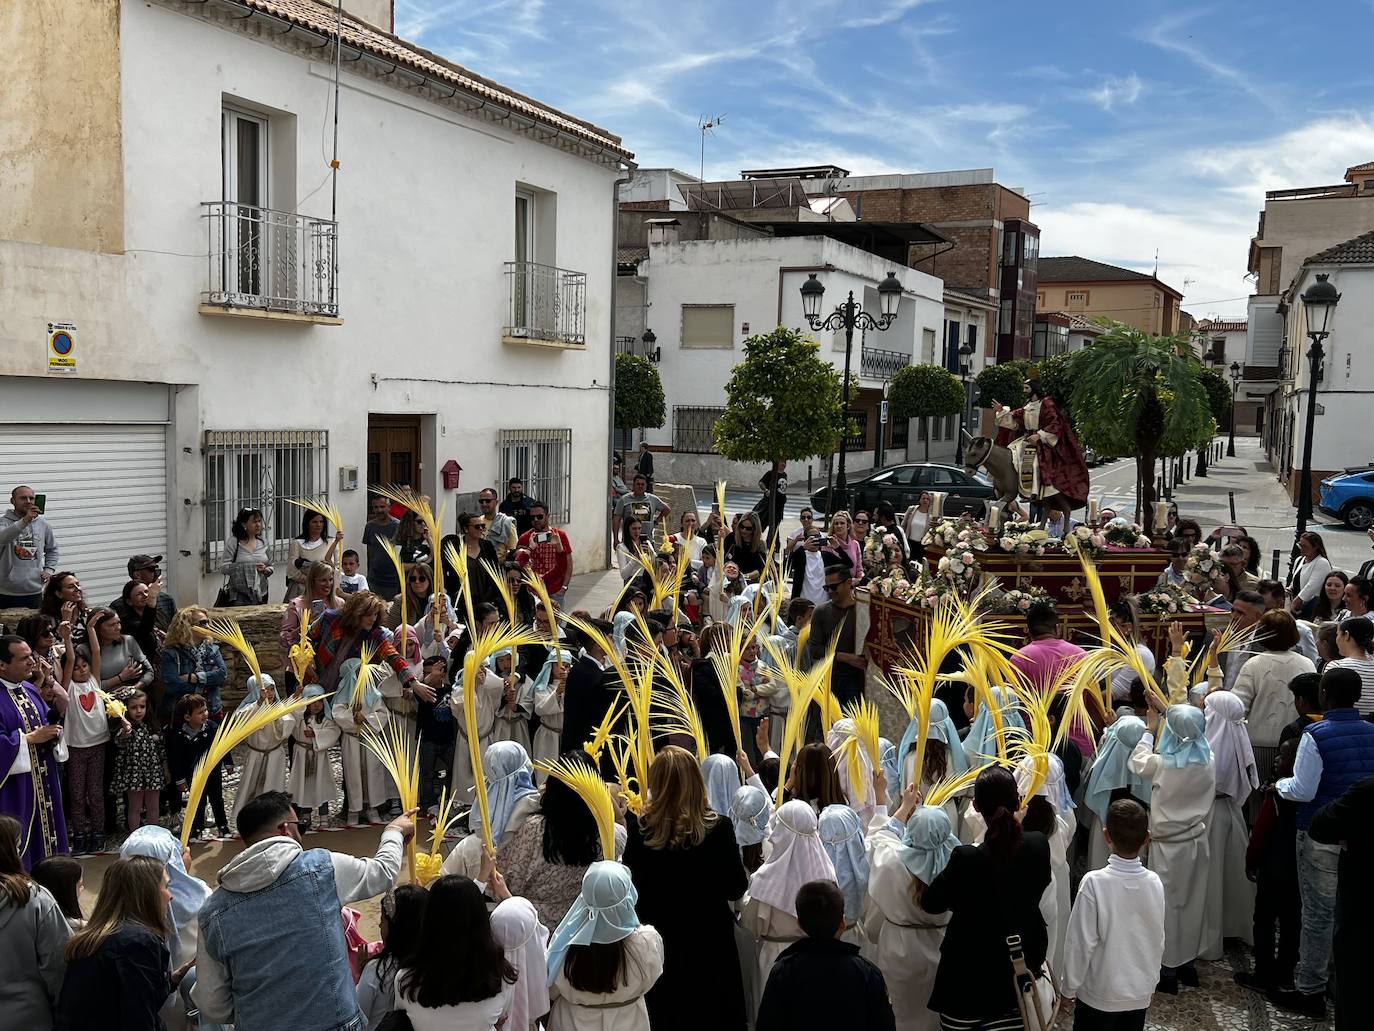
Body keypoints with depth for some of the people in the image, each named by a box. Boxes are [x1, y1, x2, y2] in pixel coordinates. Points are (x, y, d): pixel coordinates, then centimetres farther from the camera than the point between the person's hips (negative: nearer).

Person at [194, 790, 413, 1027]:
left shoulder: (212, 913, -7)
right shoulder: (322, 867, -13)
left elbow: (212, 1006, -2)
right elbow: (383, 870, 6)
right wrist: (394, 832, 26)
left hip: (258, 1025, 2)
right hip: (335, 1020, -2)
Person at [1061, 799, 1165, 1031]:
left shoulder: (1094, 883, -23)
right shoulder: (1155, 883, -11)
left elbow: (1081, 942, -17)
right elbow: (1158, 941, 1)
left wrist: (1069, 985, -3)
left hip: (1099, 994, -3)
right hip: (1140, 994, 4)